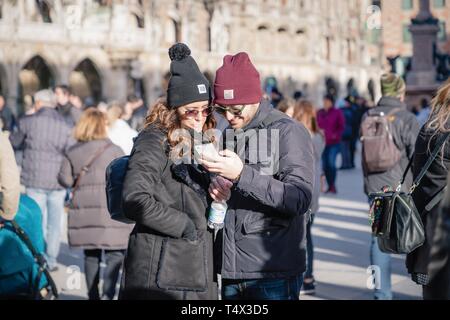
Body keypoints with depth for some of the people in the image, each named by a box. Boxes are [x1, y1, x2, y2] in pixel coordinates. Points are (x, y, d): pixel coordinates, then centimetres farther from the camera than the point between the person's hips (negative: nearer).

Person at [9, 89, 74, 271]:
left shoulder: (28, 122, -5)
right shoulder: (65, 126, -1)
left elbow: (14, 143, 11)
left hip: (35, 181, -1)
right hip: (58, 181, 1)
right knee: (54, 223, 10)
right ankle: (51, 259, 12)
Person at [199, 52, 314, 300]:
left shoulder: (288, 132, -7)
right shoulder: (228, 135, 14)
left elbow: (300, 200, -18)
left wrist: (242, 175, -25)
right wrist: (214, 191, 0)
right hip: (231, 272, 6)